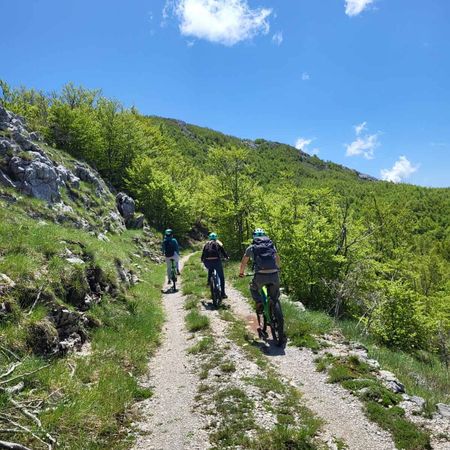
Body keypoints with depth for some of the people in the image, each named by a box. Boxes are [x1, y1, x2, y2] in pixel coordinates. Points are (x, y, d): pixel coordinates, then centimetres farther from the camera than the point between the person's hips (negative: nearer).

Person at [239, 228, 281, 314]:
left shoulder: (251, 248, 16)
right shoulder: (271, 245, 22)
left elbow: (243, 263, 28)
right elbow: (278, 261, 34)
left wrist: (241, 273, 45)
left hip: (261, 275, -2)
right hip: (274, 274, 2)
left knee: (253, 289, 26)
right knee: (275, 295, 26)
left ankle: (259, 302, 4)